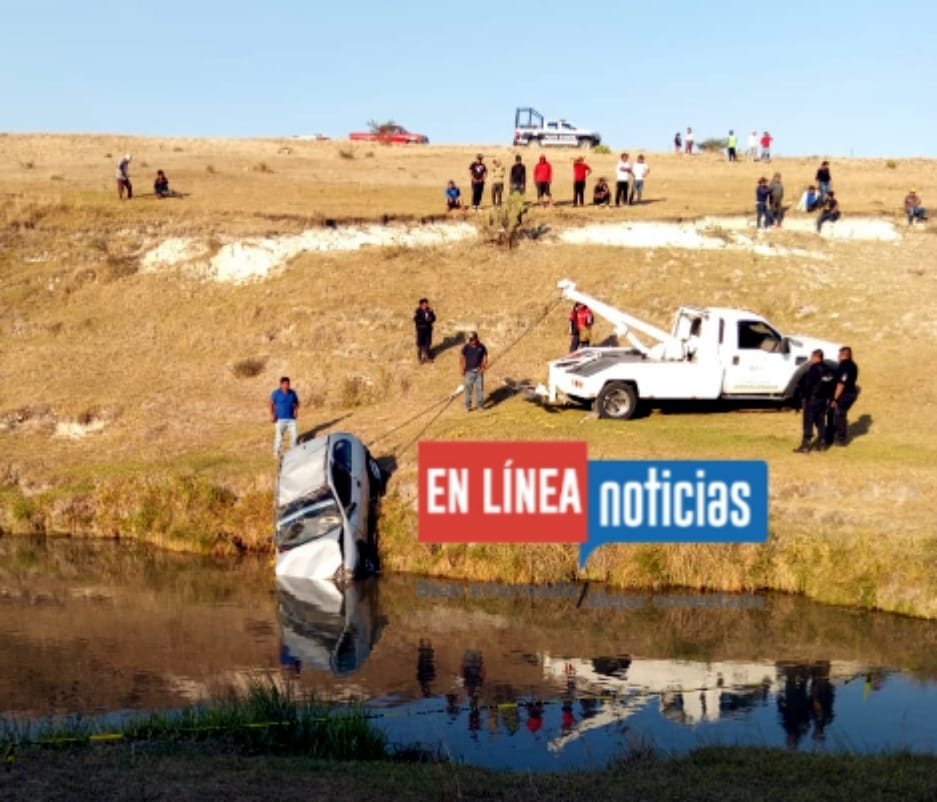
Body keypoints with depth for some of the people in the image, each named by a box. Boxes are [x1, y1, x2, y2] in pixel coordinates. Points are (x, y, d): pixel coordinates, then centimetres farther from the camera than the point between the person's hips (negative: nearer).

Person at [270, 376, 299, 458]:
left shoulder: (292, 393, 3)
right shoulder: (276, 393, -6)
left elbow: (297, 403, 17)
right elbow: (271, 404, -2)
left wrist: (296, 411, 3)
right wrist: (272, 415, -11)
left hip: (291, 419, 3)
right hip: (280, 419, -3)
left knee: (294, 435, 1)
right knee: (279, 436, -2)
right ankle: (276, 452, 13)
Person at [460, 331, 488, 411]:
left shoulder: (481, 347, -3)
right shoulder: (466, 347, -6)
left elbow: (485, 357, 6)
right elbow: (461, 358, -1)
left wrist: (484, 367, -6)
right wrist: (462, 370, -6)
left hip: (479, 372, 1)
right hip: (468, 372, -1)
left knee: (479, 388, 3)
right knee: (468, 389, 3)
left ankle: (479, 405, 16)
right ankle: (468, 406, 13)